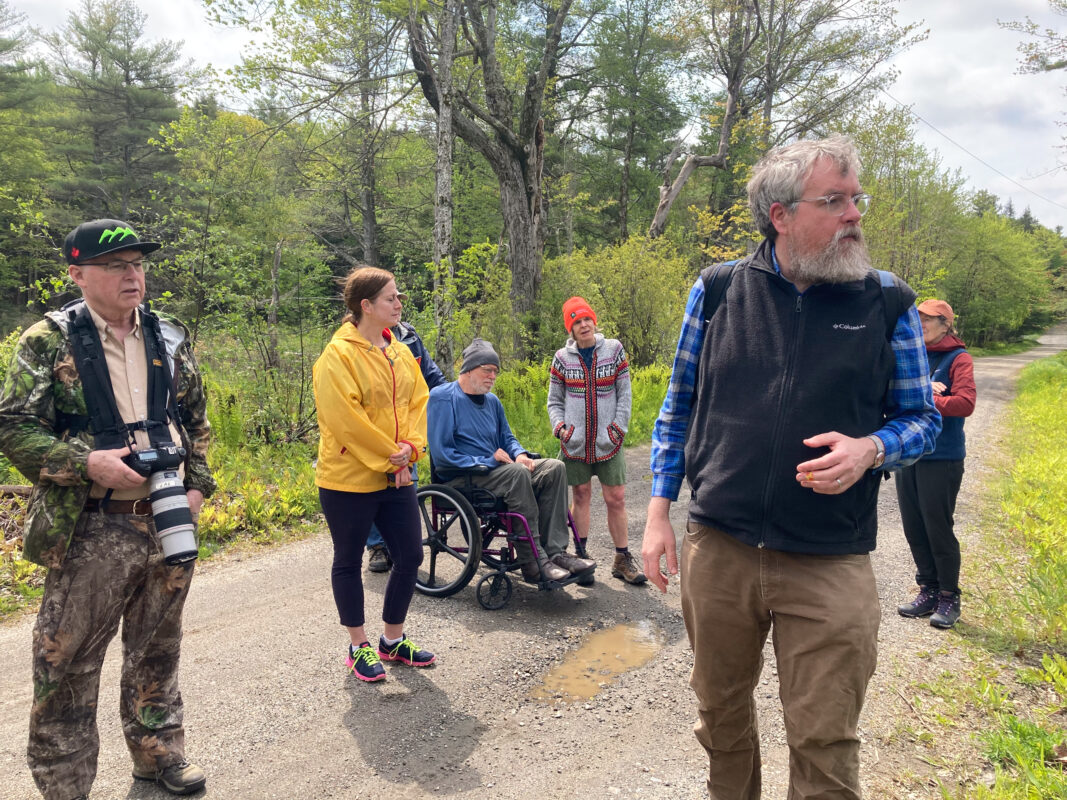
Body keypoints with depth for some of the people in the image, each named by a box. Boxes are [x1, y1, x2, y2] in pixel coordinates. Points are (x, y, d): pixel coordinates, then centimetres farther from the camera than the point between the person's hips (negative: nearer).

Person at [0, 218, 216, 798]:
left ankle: (158, 752, 37)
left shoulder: (171, 337, 7)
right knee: (68, 663, 6)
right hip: (92, 532, -4)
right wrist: (86, 463, -19)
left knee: (157, 651, 18)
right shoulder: (49, 341, -6)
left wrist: (198, 485, 4)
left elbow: (197, 422, 14)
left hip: (170, 522, 4)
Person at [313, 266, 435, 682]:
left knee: (410, 556, 11)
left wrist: (410, 447, -8)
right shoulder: (337, 355, -14)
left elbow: (418, 401, 8)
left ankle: (393, 640, 29)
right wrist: (388, 456, -15)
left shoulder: (400, 352, 8)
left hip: (396, 477, 7)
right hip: (349, 479, -7)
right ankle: (359, 648, 24)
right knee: (349, 562, 9)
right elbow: (345, 419, -20)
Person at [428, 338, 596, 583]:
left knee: (554, 468, -10)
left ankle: (555, 551, -20)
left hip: (493, 470, 8)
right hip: (462, 478, -8)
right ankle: (533, 563, -32)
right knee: (516, 472, -34)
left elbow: (507, 437, 24)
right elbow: (441, 454, -16)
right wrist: (487, 460, -18)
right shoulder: (443, 397, -9)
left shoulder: (492, 401, 16)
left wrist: (520, 454, -1)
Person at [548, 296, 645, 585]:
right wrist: (560, 427, -5)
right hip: (575, 442, 1)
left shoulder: (614, 350, 2)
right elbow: (554, 400, 10)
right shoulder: (562, 357, 3)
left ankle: (622, 559, 12)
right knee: (580, 496, 6)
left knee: (616, 498, 1)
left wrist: (618, 428, -5)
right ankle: (581, 556, 16)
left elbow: (624, 394, 3)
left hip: (607, 441, 0)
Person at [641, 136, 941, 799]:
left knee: (825, 744, 5)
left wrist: (871, 449, -17)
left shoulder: (889, 304, -1)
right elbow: (680, 406, 8)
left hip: (831, 565, -1)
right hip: (717, 549, 2)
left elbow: (922, 417, 6)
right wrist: (660, 510, 3)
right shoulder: (719, 289, 1)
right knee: (721, 712, 20)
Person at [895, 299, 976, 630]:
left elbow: (965, 403, -17)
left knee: (938, 528, -1)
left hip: (942, 459, -6)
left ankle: (949, 598, 14)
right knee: (913, 528, 10)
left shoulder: (958, 358, -5)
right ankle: (928, 591, 24)